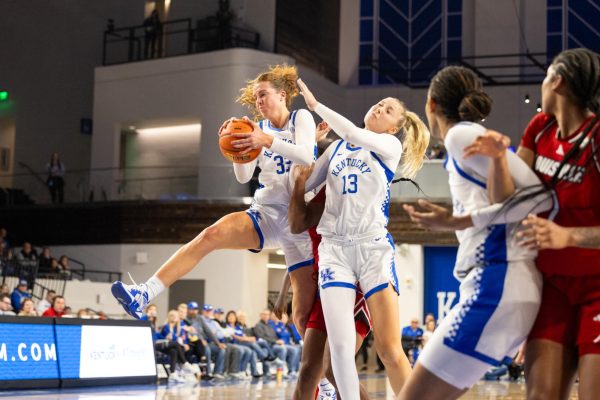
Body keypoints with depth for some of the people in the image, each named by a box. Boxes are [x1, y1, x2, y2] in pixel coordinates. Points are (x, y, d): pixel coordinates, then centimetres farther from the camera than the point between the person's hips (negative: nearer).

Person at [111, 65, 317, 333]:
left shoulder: (301, 118, 3)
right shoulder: (259, 129, 13)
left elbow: (307, 156, -17)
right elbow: (243, 177, 5)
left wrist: (268, 141, -29)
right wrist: (239, 147, -13)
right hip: (267, 213, 3)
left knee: (305, 309, -8)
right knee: (211, 235, -24)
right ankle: (144, 294, -31)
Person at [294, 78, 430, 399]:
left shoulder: (391, 145, 4)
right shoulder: (336, 147, 17)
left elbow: (354, 134, -15)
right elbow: (305, 184, 20)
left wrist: (315, 104, -10)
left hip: (374, 247, -2)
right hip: (334, 247, 3)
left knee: (390, 350, -8)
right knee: (341, 346, -12)